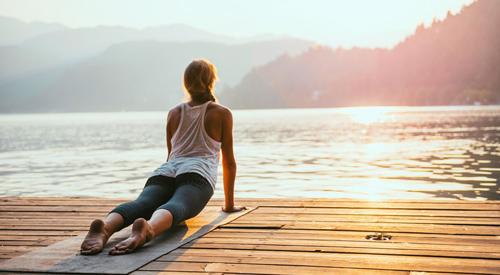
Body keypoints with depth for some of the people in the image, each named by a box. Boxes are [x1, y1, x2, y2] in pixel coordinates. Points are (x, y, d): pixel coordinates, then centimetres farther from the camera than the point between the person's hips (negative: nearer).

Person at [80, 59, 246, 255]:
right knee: (175, 207, -31)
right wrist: (229, 204, 29)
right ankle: (147, 229, -66)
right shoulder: (222, 113, 20)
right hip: (197, 173, -3)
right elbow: (229, 161, 22)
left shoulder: (174, 113, 30)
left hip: (165, 172, 3)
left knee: (141, 204, -24)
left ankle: (104, 228, -57)